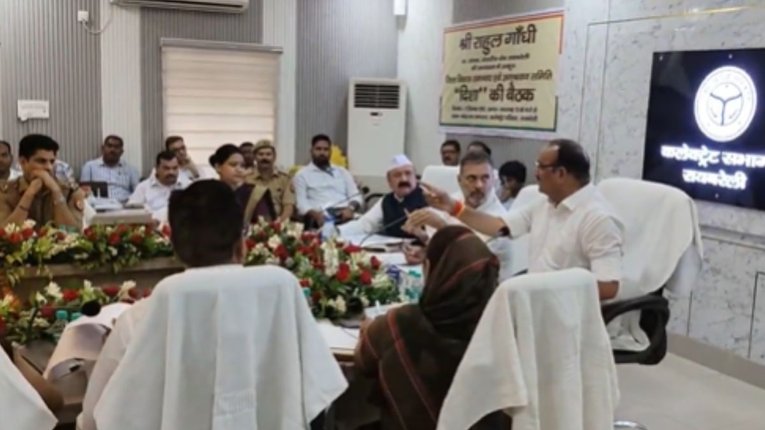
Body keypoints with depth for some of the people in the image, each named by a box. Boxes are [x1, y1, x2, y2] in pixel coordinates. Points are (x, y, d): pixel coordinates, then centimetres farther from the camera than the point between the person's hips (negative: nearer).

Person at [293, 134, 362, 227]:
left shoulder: (343, 172, 26)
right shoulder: (302, 175, 15)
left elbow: (356, 196, 17)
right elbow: (302, 204, 2)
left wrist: (350, 208, -8)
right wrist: (315, 214, -20)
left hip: (344, 214, 3)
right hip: (321, 216, -3)